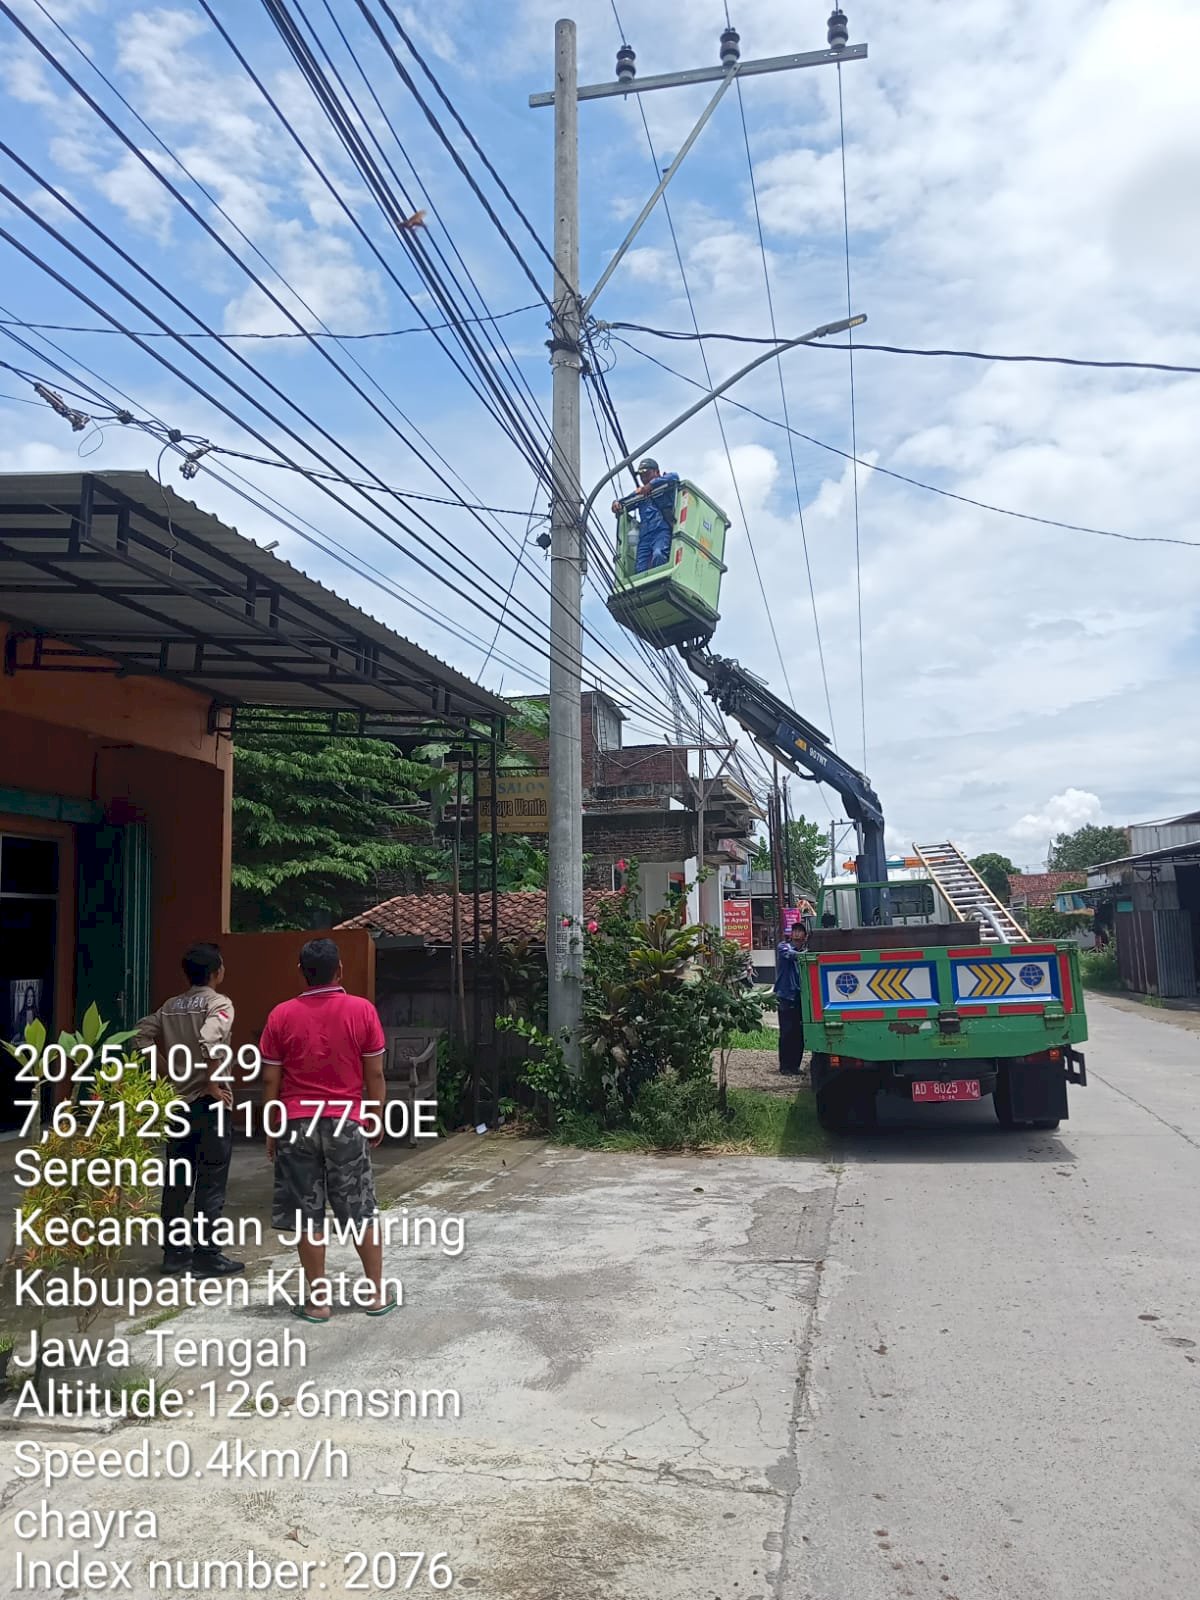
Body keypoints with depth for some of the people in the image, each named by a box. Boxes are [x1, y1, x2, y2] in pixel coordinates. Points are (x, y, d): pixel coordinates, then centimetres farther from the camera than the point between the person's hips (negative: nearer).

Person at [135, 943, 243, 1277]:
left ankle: (174, 1252, 22)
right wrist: (213, 1086, -17)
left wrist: (171, 1075, 6)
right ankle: (207, 1256, 6)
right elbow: (209, 1042, -28)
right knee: (210, 1183, 2)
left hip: (177, 1102, 7)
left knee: (178, 1179, 14)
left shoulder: (171, 1006, 9)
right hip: (208, 1104, -6)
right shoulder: (218, 1003, -12)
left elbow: (142, 1038, 3)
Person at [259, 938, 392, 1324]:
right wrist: (377, 1118, 9)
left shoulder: (282, 1015, -2)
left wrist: (271, 1130, 10)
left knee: (308, 1216, 8)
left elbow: (270, 1079, 1)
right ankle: (376, 1294, 18)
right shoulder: (362, 1010, -5)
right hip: (347, 1123, 0)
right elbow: (375, 1074, -2)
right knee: (362, 1211, 11)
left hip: (298, 1125, 0)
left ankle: (318, 1300, 13)